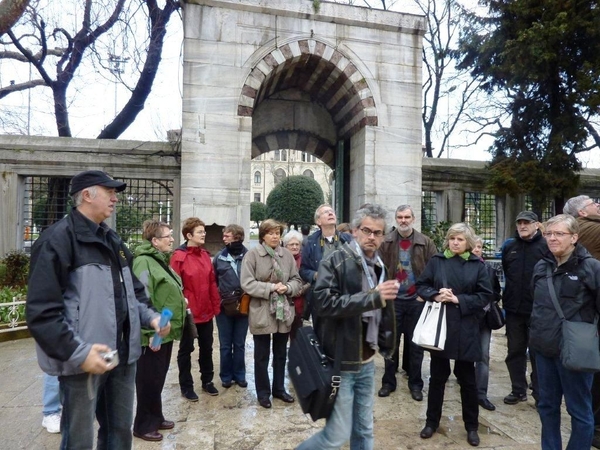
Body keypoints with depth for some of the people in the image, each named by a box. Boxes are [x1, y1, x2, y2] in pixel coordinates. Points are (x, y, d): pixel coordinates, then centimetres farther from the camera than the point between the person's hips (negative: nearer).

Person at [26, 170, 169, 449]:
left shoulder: (113, 240, 14)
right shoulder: (59, 238, -12)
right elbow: (42, 310, -18)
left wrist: (150, 317, 4)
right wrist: (77, 352, -23)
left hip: (123, 355, 7)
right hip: (85, 358, -7)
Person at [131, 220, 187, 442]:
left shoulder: (160, 260, 13)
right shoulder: (144, 262, -19)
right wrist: (150, 332, -25)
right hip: (154, 335, -10)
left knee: (158, 379, 20)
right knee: (149, 381, 6)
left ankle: (155, 418, 35)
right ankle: (144, 426, 23)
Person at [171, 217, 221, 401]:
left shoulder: (205, 255, 6)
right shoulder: (179, 257, -14)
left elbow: (212, 282, 8)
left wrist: (216, 305, 7)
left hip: (206, 312, 6)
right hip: (188, 313, -6)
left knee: (206, 348, 18)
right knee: (186, 350, 12)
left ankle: (207, 381, 35)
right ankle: (186, 386, 28)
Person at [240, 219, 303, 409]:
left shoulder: (287, 254, 1)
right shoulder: (252, 254, -10)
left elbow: (297, 280, 6)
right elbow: (247, 284, -15)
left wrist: (287, 288, -14)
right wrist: (271, 288, -19)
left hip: (284, 310, 4)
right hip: (262, 311, -4)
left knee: (281, 353, 18)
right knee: (262, 355, 11)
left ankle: (279, 389, 36)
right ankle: (263, 392, 29)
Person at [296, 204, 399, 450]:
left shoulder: (378, 266, 9)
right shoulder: (334, 261, -14)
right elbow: (324, 303, -27)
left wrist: (383, 343, 11)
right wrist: (372, 297, -27)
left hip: (367, 362, 7)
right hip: (340, 362, -7)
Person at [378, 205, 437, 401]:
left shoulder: (425, 242, -2)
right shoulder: (386, 242, -3)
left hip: (416, 300, 0)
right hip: (393, 300, 0)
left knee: (415, 343, 11)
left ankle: (415, 383, 26)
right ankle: (388, 381, 24)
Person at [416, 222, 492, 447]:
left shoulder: (477, 265, 0)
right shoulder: (436, 261, 0)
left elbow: (485, 296, -4)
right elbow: (421, 286, 1)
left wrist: (459, 300, -15)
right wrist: (435, 295, -17)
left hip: (465, 329, 0)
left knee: (467, 378, 13)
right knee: (437, 376, 13)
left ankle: (471, 426, 32)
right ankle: (432, 421, 29)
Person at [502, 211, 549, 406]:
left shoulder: (546, 246, -6)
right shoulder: (509, 246, 7)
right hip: (513, 309, 4)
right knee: (515, 351, 12)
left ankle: (540, 392, 23)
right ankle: (518, 390, 25)